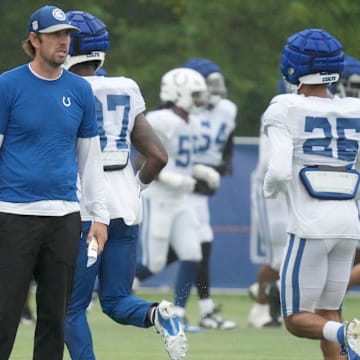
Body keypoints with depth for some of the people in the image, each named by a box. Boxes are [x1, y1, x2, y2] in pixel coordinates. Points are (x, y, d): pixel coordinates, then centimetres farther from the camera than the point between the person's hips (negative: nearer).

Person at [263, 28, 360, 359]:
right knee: (328, 314, 17)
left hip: (309, 226, -5)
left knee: (297, 320, 4)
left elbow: (280, 171, -15)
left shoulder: (285, 111, -7)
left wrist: (270, 188, 5)